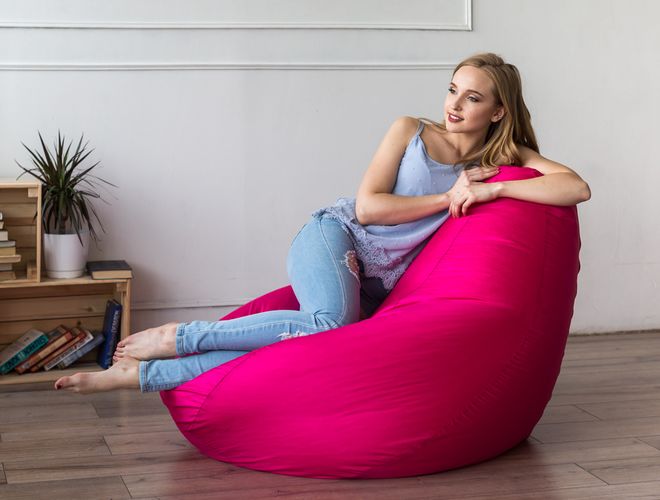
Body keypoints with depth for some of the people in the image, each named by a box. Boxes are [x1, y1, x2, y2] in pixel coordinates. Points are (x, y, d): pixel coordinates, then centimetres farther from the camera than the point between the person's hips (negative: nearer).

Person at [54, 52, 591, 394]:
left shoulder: (505, 159, 5)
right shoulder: (411, 132, 1)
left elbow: (578, 188, -12)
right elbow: (367, 207, -7)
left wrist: (492, 188, -21)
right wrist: (447, 198, -11)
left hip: (374, 285, 3)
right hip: (334, 237, -2)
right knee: (330, 324, -37)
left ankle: (139, 374, -16)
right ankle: (177, 337, -22)